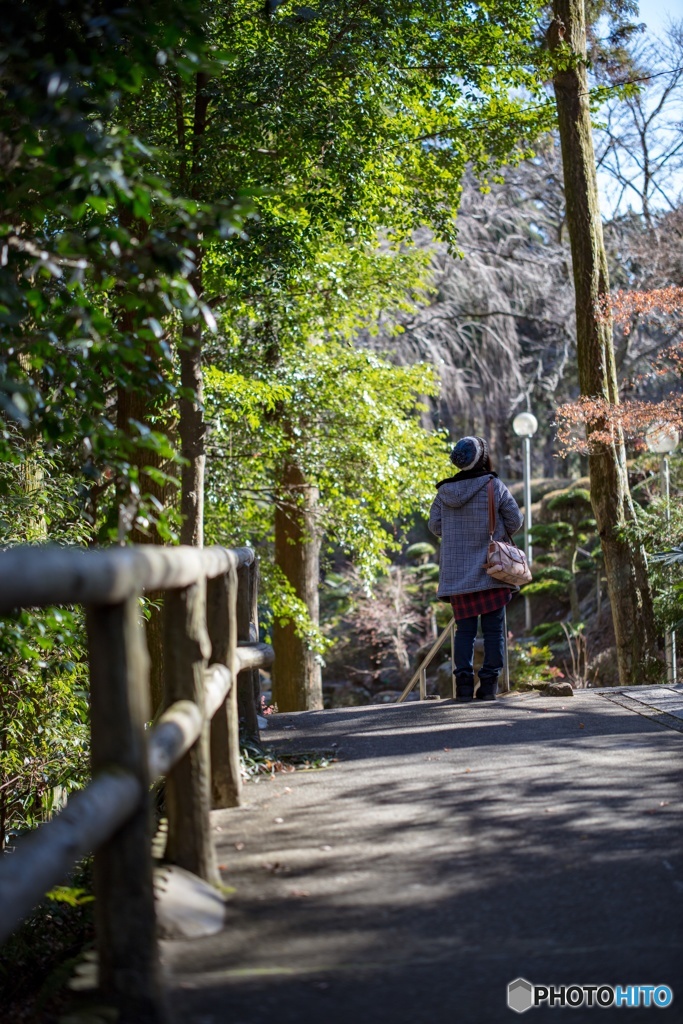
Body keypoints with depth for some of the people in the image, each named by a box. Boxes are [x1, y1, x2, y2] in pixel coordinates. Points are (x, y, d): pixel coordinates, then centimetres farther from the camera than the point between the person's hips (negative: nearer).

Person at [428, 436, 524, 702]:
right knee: (494, 628, 3)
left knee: (464, 629, 7)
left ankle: (463, 682, 0)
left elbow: (435, 525, 4)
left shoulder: (445, 491, 3)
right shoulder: (494, 486, -5)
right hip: (491, 569, -3)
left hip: (457, 574, 3)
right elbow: (515, 521, -1)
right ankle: (489, 683, -1)